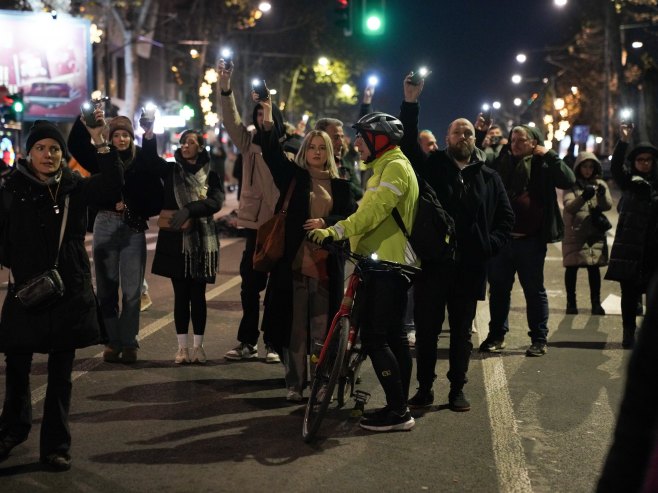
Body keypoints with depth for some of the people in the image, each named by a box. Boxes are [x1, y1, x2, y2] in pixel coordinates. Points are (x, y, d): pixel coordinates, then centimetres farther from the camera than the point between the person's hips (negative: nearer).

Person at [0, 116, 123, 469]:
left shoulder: (75, 187, 1)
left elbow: (113, 184, -16)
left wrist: (100, 142, -24)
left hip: (69, 292, 0)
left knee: (61, 373, 7)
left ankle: (55, 446, 18)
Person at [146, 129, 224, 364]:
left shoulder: (211, 176, 5)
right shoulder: (171, 170, 8)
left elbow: (216, 202, -12)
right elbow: (151, 159, -11)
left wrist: (189, 210, -25)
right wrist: (149, 136, -28)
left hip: (202, 242, -1)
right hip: (175, 241, 1)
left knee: (197, 295, 3)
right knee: (181, 295, 4)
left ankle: (198, 346, 10)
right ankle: (182, 346, 9)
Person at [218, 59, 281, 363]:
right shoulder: (249, 143, 8)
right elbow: (231, 121, -5)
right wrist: (225, 89, -18)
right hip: (254, 224, 4)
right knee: (249, 285, 10)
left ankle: (273, 343, 16)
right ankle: (247, 342, 20)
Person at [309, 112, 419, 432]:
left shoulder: (395, 166, -12)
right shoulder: (386, 166, 22)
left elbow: (375, 209, -25)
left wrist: (336, 231, -31)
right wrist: (337, 232, 13)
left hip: (388, 263, -11)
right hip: (384, 261, 11)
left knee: (374, 336, -12)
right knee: (394, 336, 12)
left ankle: (397, 410, -7)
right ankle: (399, 408, 19)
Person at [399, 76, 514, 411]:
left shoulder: (489, 177, 10)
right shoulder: (431, 166, 5)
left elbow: (506, 216, 13)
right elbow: (407, 143, -7)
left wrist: (492, 244, -2)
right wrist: (411, 103, -15)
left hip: (470, 267, 1)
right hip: (431, 262, -1)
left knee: (462, 331, 10)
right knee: (426, 329, 6)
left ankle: (457, 390, 20)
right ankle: (424, 388, 18)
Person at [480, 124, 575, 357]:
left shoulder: (542, 166, -1)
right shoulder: (501, 162, 8)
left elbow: (568, 180, -14)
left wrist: (550, 155, -14)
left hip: (531, 239, -3)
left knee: (534, 289, 6)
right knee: (498, 288, 12)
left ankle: (539, 340, 15)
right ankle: (497, 335, 24)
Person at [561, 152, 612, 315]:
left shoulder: (600, 184, 9)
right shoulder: (571, 185, 1)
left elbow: (608, 206, -3)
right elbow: (569, 207, -13)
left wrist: (602, 195, -24)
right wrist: (583, 197, -31)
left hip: (595, 233, 2)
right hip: (574, 233, -2)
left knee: (594, 268, 0)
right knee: (572, 267, 1)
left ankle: (596, 303, 8)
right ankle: (571, 303, 11)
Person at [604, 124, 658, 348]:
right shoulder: (628, 180, 5)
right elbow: (615, 166, -14)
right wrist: (623, 141, -25)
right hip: (630, 246, -1)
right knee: (629, 292, 4)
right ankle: (628, 332, 12)